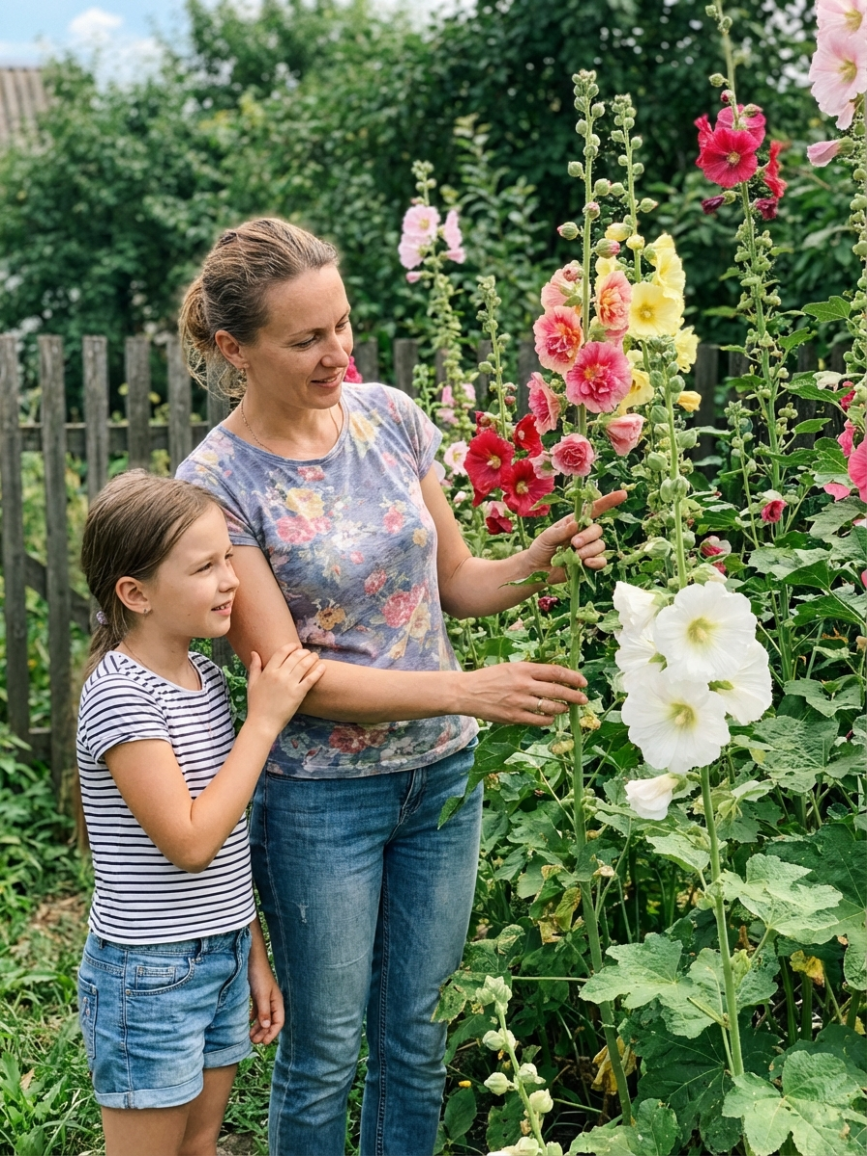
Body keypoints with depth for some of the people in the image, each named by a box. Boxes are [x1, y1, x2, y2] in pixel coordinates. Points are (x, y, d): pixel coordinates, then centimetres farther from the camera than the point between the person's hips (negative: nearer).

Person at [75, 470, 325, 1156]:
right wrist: (264, 721, -20)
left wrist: (254, 956, 14)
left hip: (222, 959, 8)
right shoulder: (119, 694, -20)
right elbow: (189, 842, -25)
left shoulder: (207, 675, 5)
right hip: (150, 973, -7)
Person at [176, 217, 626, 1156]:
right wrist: (469, 691, -25)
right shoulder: (218, 481, -15)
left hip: (441, 772, 5)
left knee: (417, 1035, 16)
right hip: (321, 794, -4)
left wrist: (543, 557, -13)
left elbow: (455, 582, 7)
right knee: (325, 1051, 10)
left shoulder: (388, 415, -1)